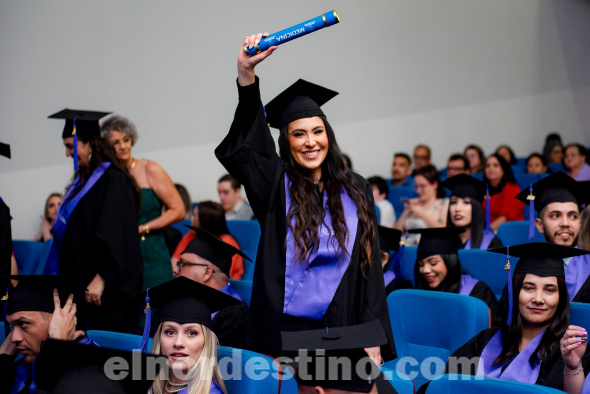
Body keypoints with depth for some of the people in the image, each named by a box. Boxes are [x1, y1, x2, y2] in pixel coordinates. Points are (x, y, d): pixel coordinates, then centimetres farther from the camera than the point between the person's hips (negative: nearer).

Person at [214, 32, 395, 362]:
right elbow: (246, 140, -17)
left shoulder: (355, 192, 6)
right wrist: (246, 73, -30)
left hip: (343, 330, 2)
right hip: (284, 331, -1)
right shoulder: (276, 186, 0)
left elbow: (370, 267, 5)